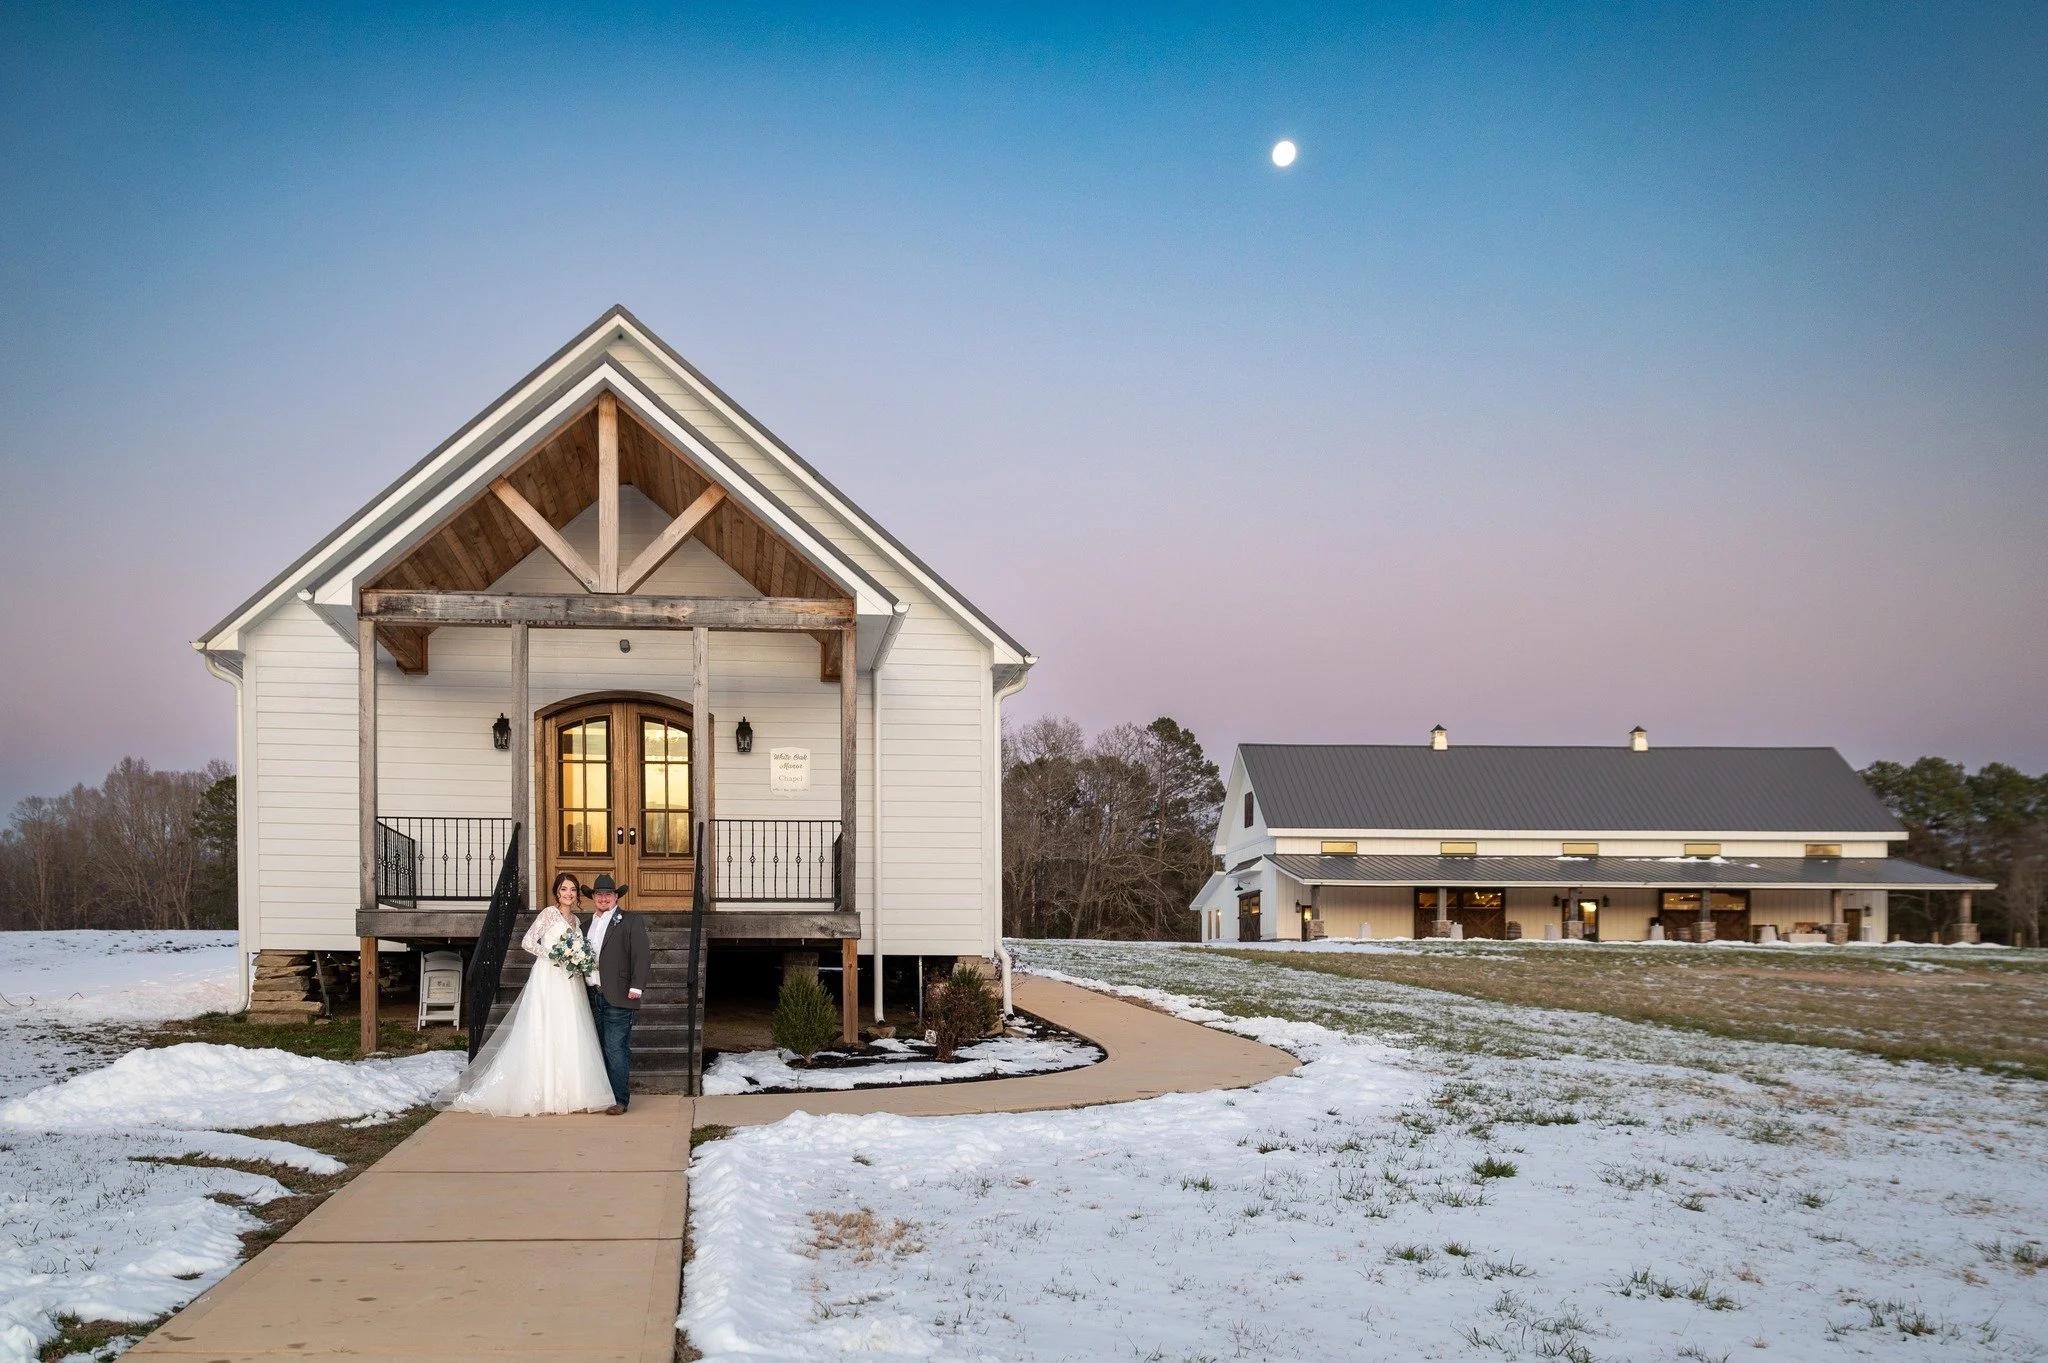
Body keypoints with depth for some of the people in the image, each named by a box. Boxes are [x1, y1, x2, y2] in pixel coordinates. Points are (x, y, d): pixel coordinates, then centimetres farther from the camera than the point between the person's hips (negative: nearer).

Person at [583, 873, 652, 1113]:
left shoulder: (631, 921, 0)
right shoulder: (588, 924, 19)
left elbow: (642, 955, -7)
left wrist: (636, 986, -17)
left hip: (618, 997, -6)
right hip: (592, 997, 6)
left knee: (616, 1049, -10)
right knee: (600, 1049, 8)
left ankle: (619, 1100, -7)